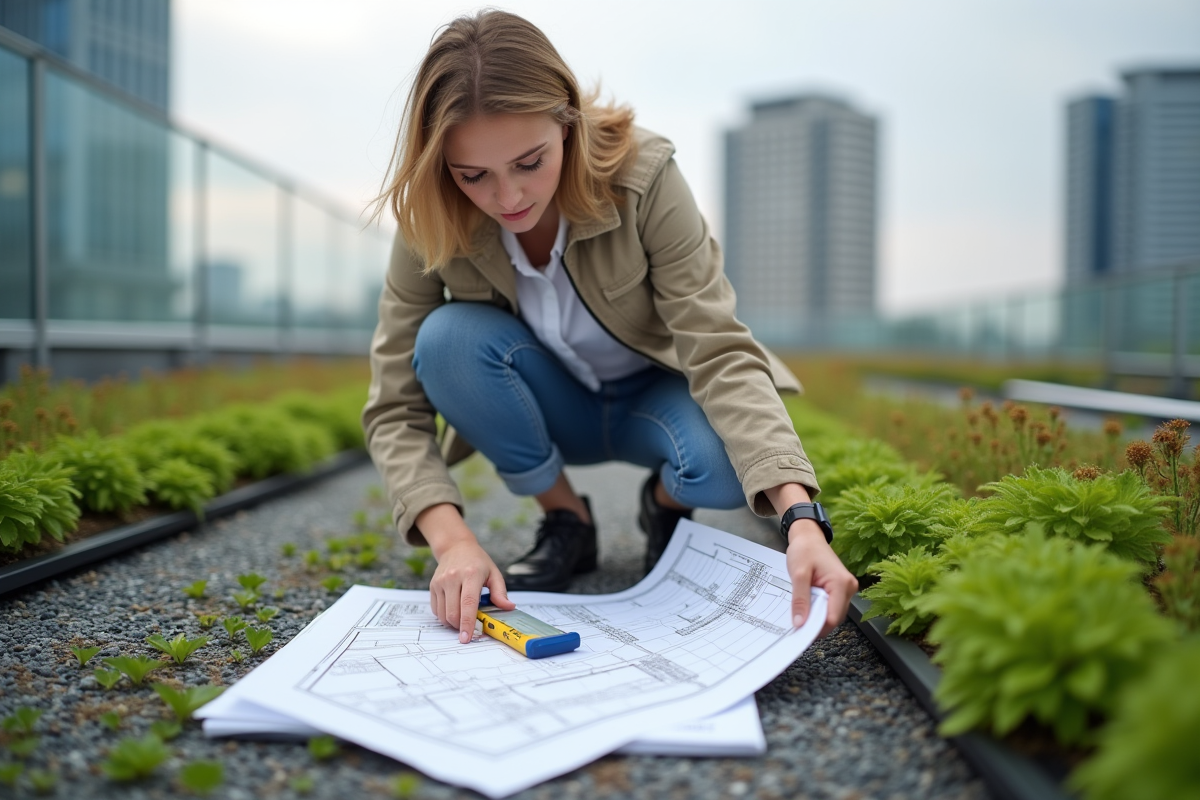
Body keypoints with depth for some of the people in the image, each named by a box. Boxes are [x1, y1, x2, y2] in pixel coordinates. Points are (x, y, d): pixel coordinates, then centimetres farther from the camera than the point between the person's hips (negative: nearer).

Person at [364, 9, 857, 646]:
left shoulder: (642, 175, -27)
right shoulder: (431, 224, -22)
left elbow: (719, 351, -32)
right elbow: (396, 409, -19)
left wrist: (800, 518, -45)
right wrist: (452, 540, -37)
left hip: (656, 395, -1)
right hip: (552, 411, 2)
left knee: (722, 463, -36)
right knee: (447, 338, -29)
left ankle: (665, 504, 4)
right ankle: (565, 522, -5)